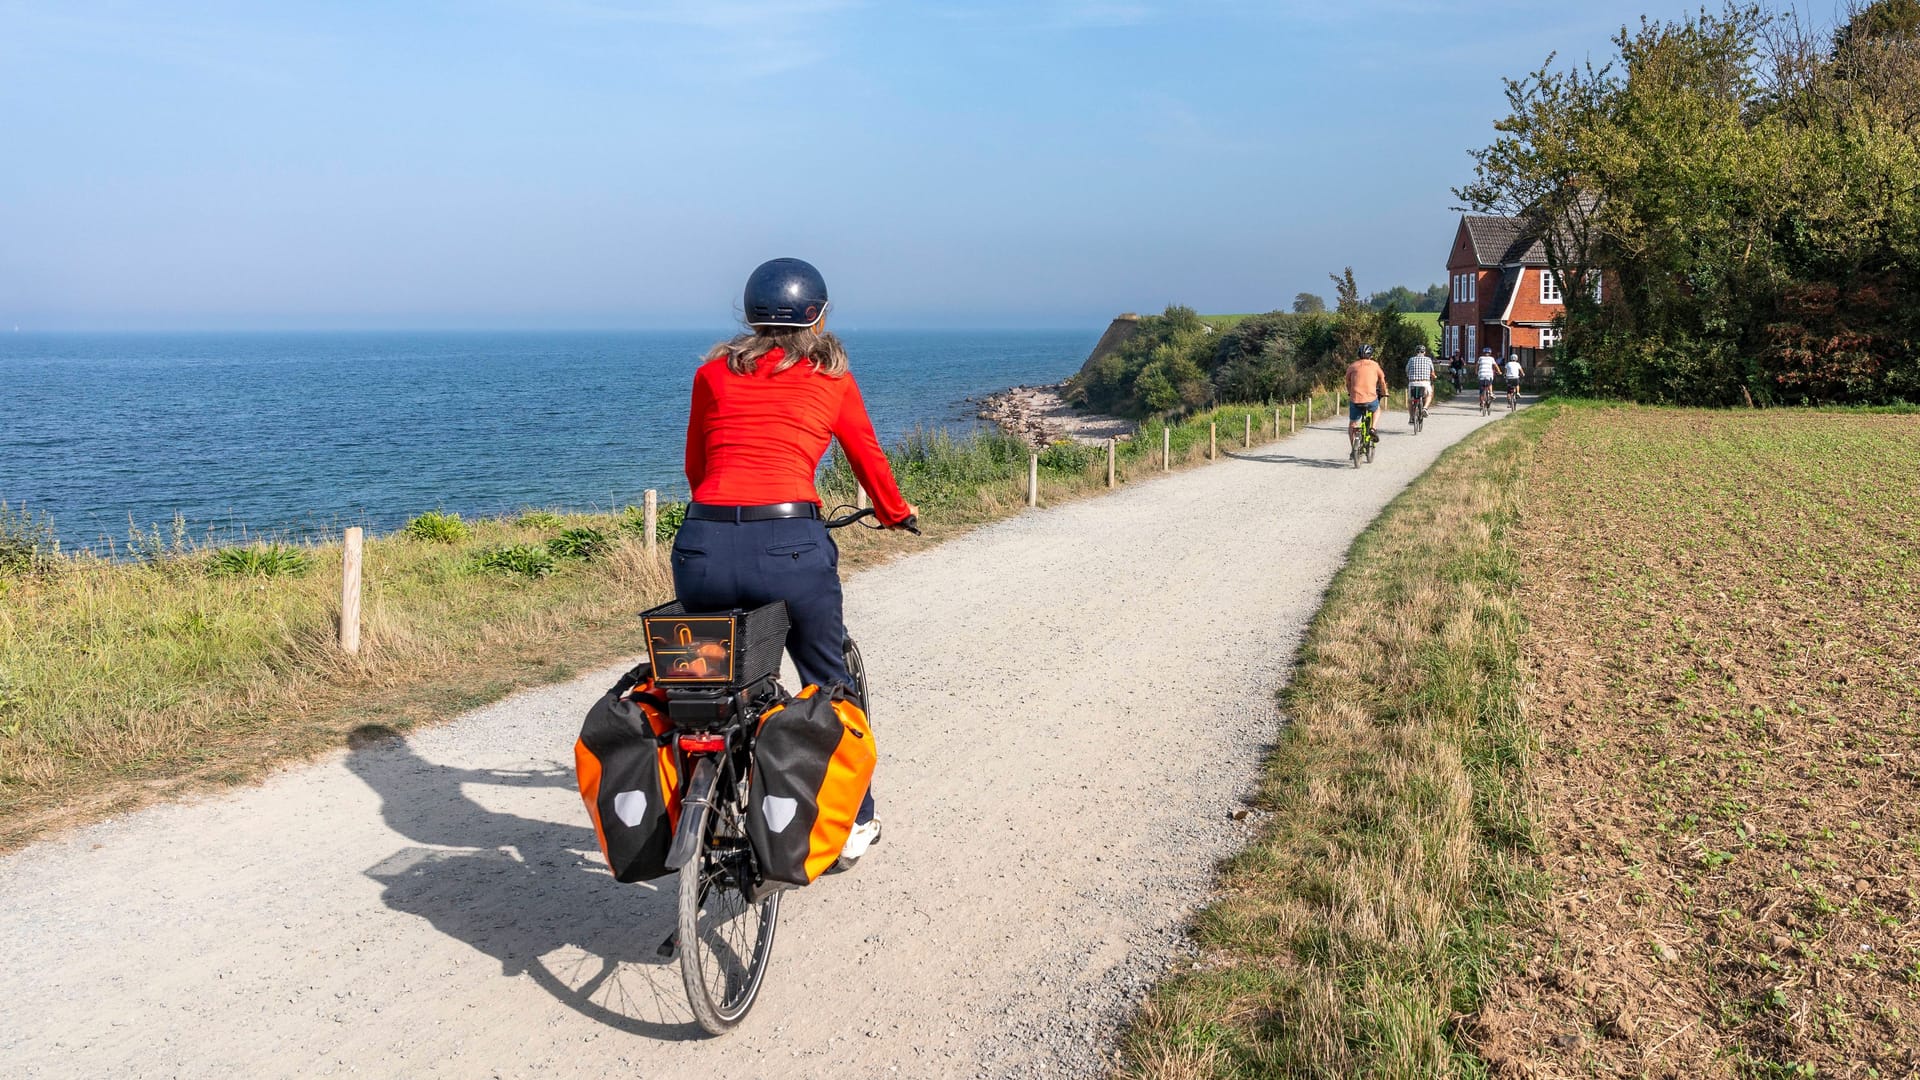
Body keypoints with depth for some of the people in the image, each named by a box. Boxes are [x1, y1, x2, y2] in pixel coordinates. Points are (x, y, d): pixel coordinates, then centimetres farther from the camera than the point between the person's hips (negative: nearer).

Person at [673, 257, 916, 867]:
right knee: (827, 683, 21)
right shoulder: (831, 377, 13)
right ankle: (851, 825, 32)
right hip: (789, 546, -1)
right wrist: (896, 513, 46)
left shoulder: (712, 374, 18)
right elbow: (868, 459, 26)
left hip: (703, 547, 2)